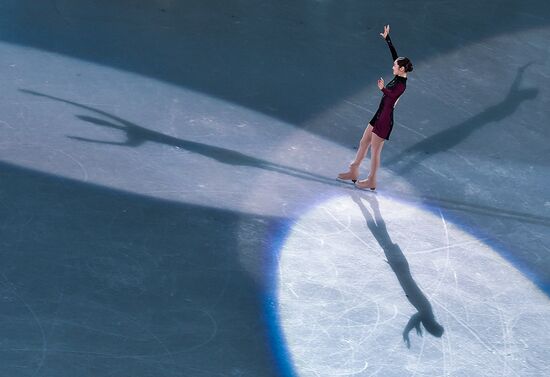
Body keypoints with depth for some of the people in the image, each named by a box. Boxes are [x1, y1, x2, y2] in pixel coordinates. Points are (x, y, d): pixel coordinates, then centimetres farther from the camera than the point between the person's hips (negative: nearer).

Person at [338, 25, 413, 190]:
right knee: (363, 143, 16)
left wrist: (383, 88, -60)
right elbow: (394, 54, 10)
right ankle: (353, 172, 28)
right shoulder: (398, 78, 4)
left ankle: (371, 181, 16)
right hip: (379, 116, 9)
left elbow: (392, 95, -42)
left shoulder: (401, 85, -20)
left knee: (375, 150, 3)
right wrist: (387, 38, 13)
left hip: (385, 119, -9)